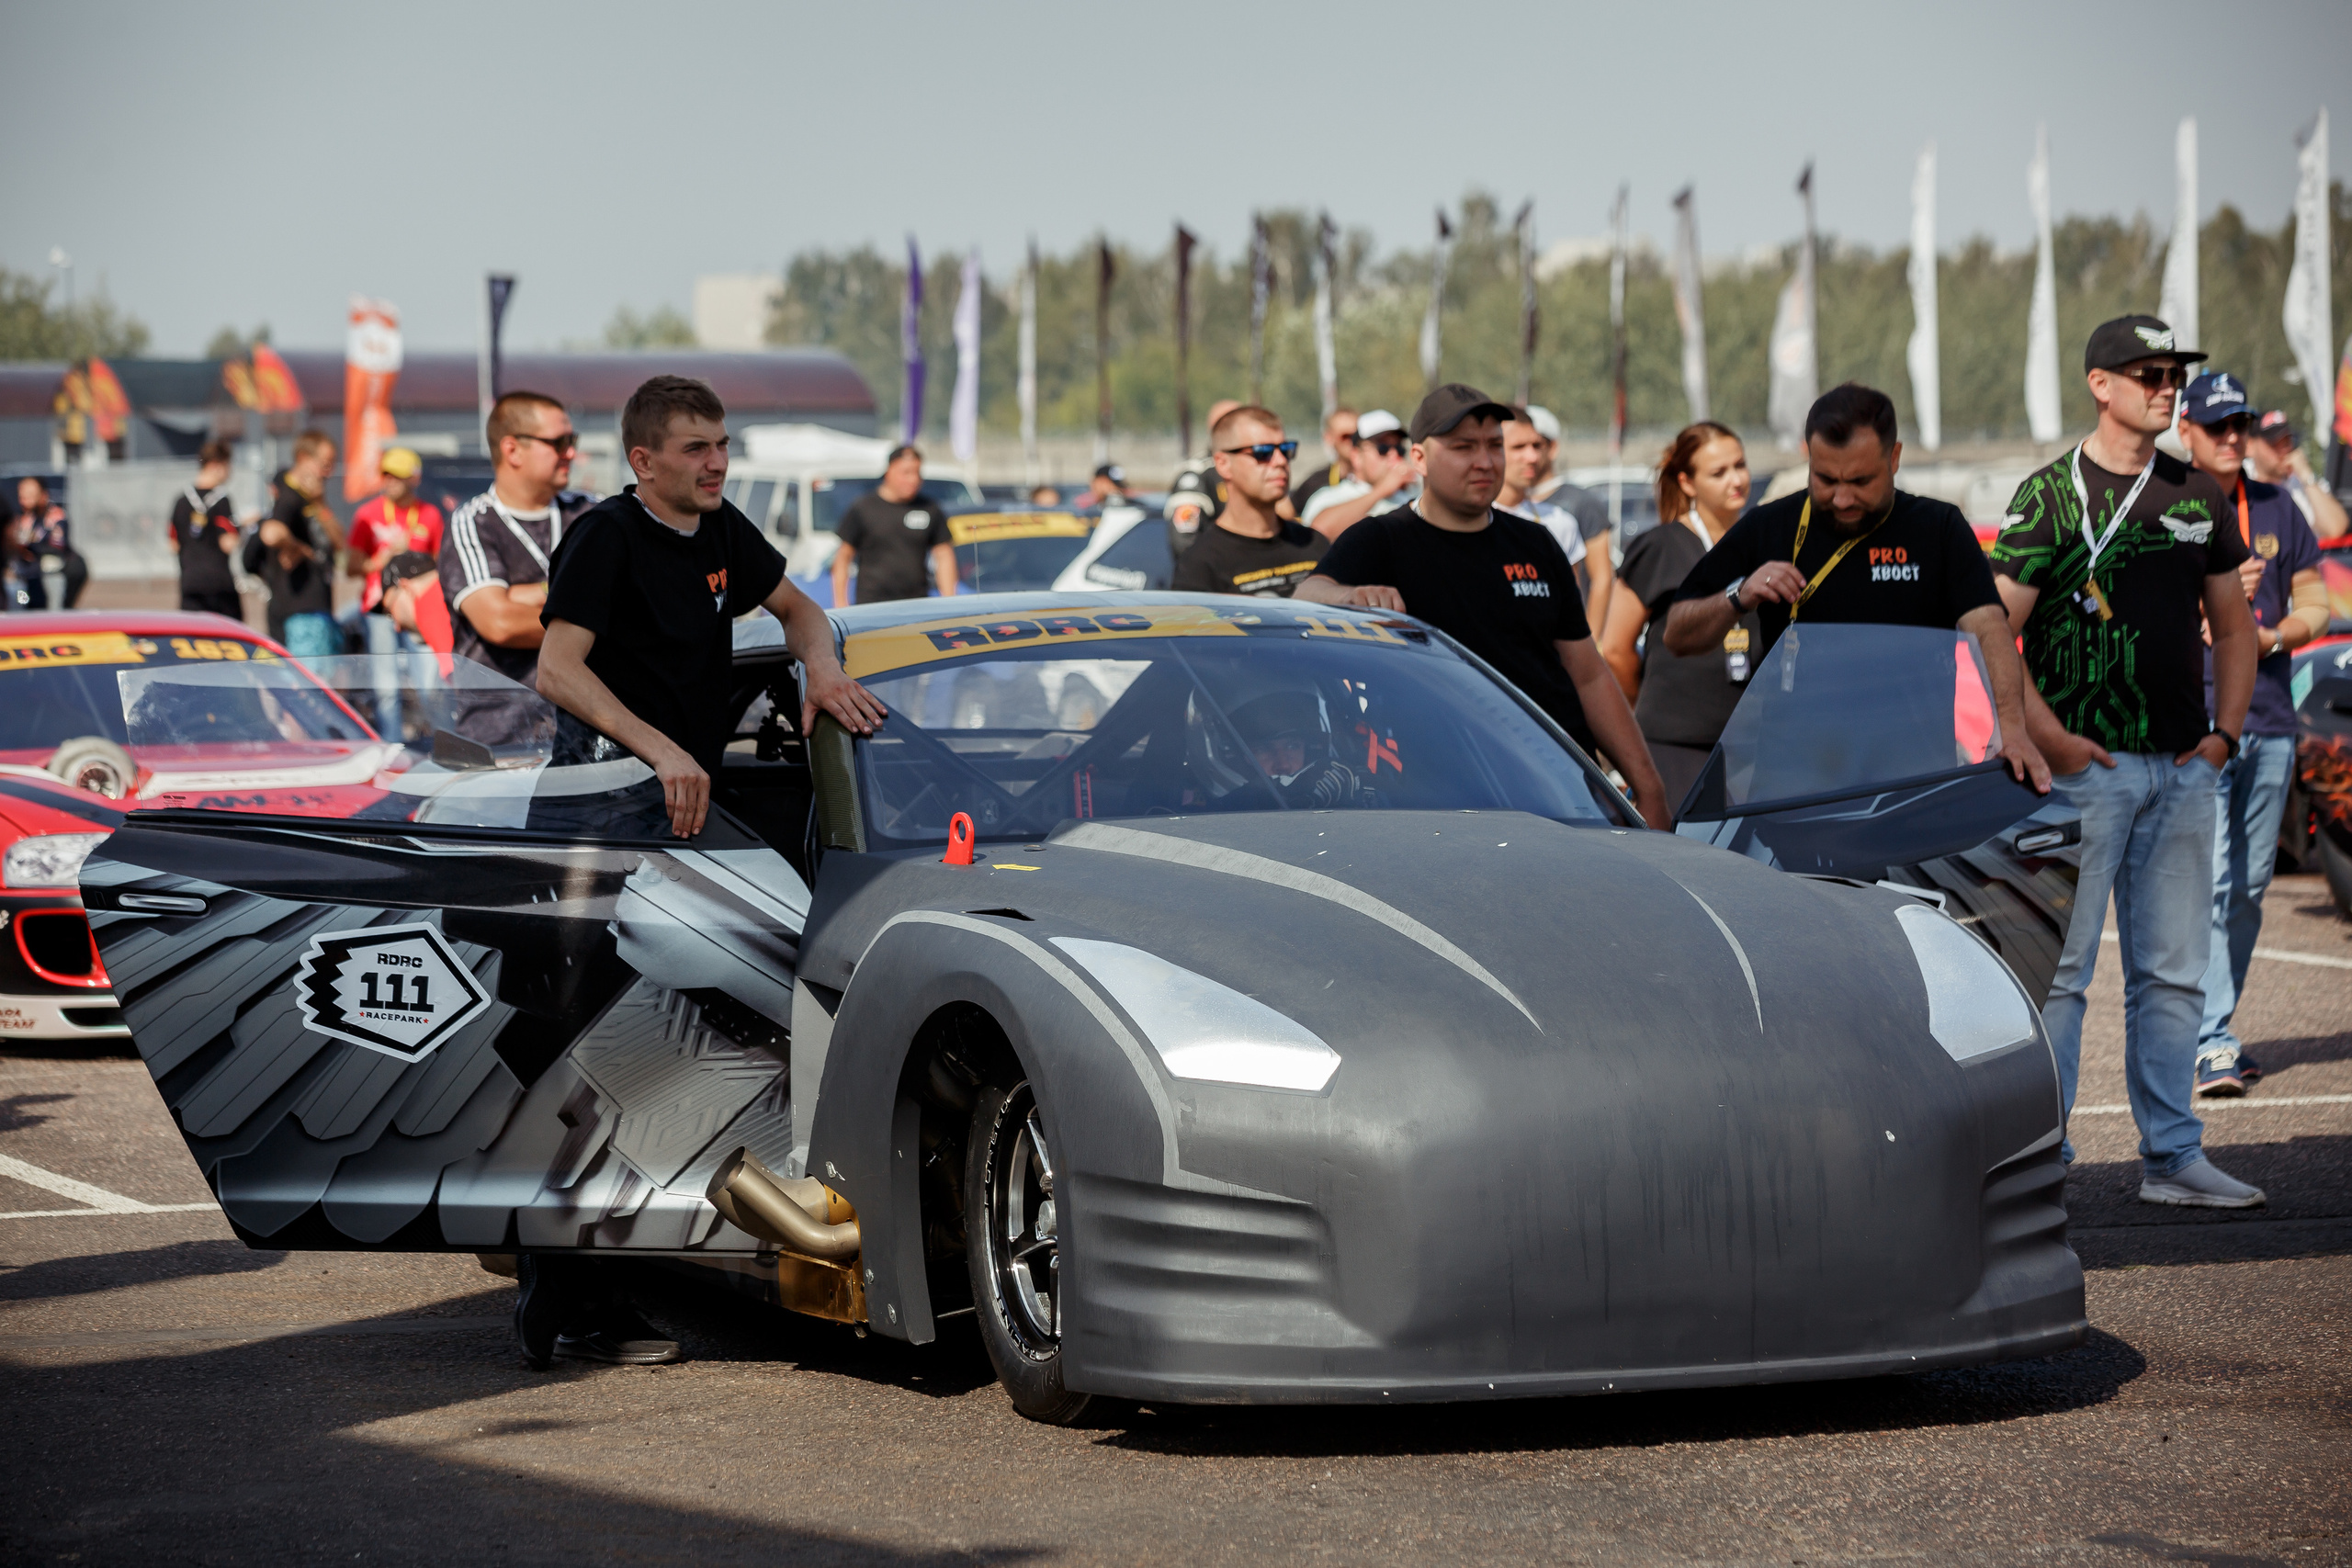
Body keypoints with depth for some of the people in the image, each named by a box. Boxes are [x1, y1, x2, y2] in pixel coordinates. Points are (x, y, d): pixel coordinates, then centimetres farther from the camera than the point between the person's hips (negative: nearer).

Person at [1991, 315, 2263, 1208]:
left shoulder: (2197, 497, 13)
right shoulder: (2052, 494, -4)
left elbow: (2232, 624, 21)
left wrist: (2225, 731, 9)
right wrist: (2048, 736, -13)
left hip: (2182, 768, 5)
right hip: (2085, 765, -5)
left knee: (2174, 970, 7)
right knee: (2058, 965, -5)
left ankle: (2171, 1157, 13)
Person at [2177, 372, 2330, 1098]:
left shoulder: (2276, 508, 14)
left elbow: (2314, 601, 15)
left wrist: (2270, 636, -5)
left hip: (2269, 720, 5)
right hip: (2193, 718, -5)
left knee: (2250, 887, 8)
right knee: (2210, 882, -13)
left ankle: (2216, 1028, 19)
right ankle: (2209, 1044, -15)